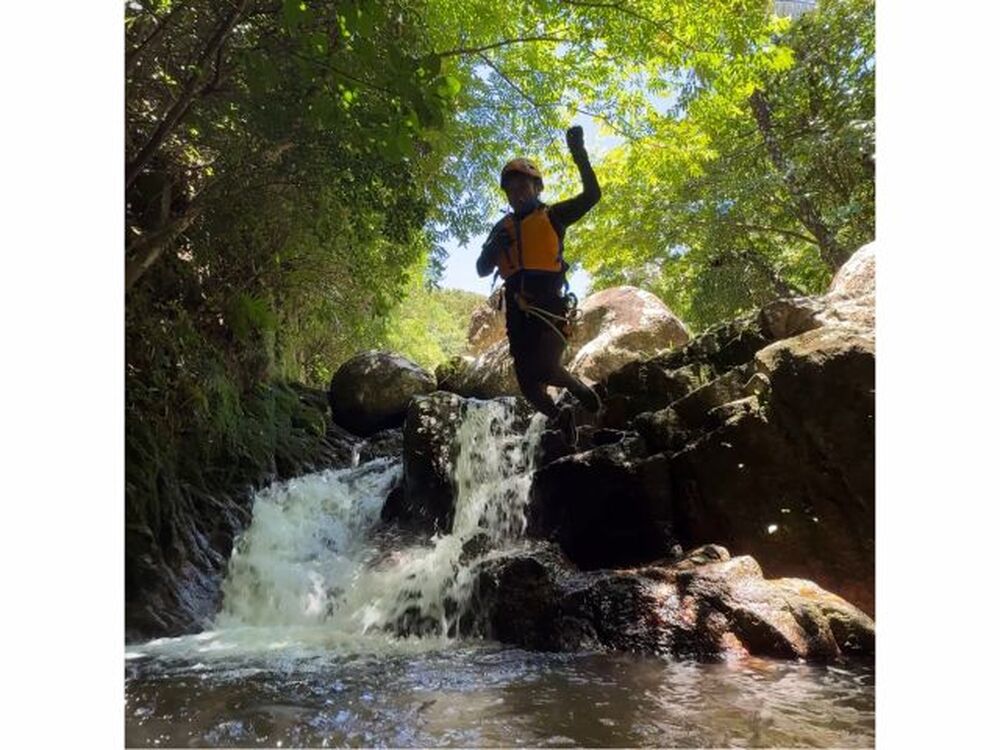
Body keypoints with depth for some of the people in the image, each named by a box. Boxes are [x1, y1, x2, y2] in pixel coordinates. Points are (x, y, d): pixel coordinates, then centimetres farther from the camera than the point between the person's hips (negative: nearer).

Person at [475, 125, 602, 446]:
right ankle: (561, 418, 29)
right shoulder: (502, 228, 20)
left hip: (548, 303, -4)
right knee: (528, 387, 3)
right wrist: (495, 246, -5)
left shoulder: (552, 215, 9)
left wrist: (579, 154, -14)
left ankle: (581, 389, 7)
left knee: (545, 370, -25)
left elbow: (592, 195, -3)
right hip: (517, 309, 5)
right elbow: (482, 269, 15)